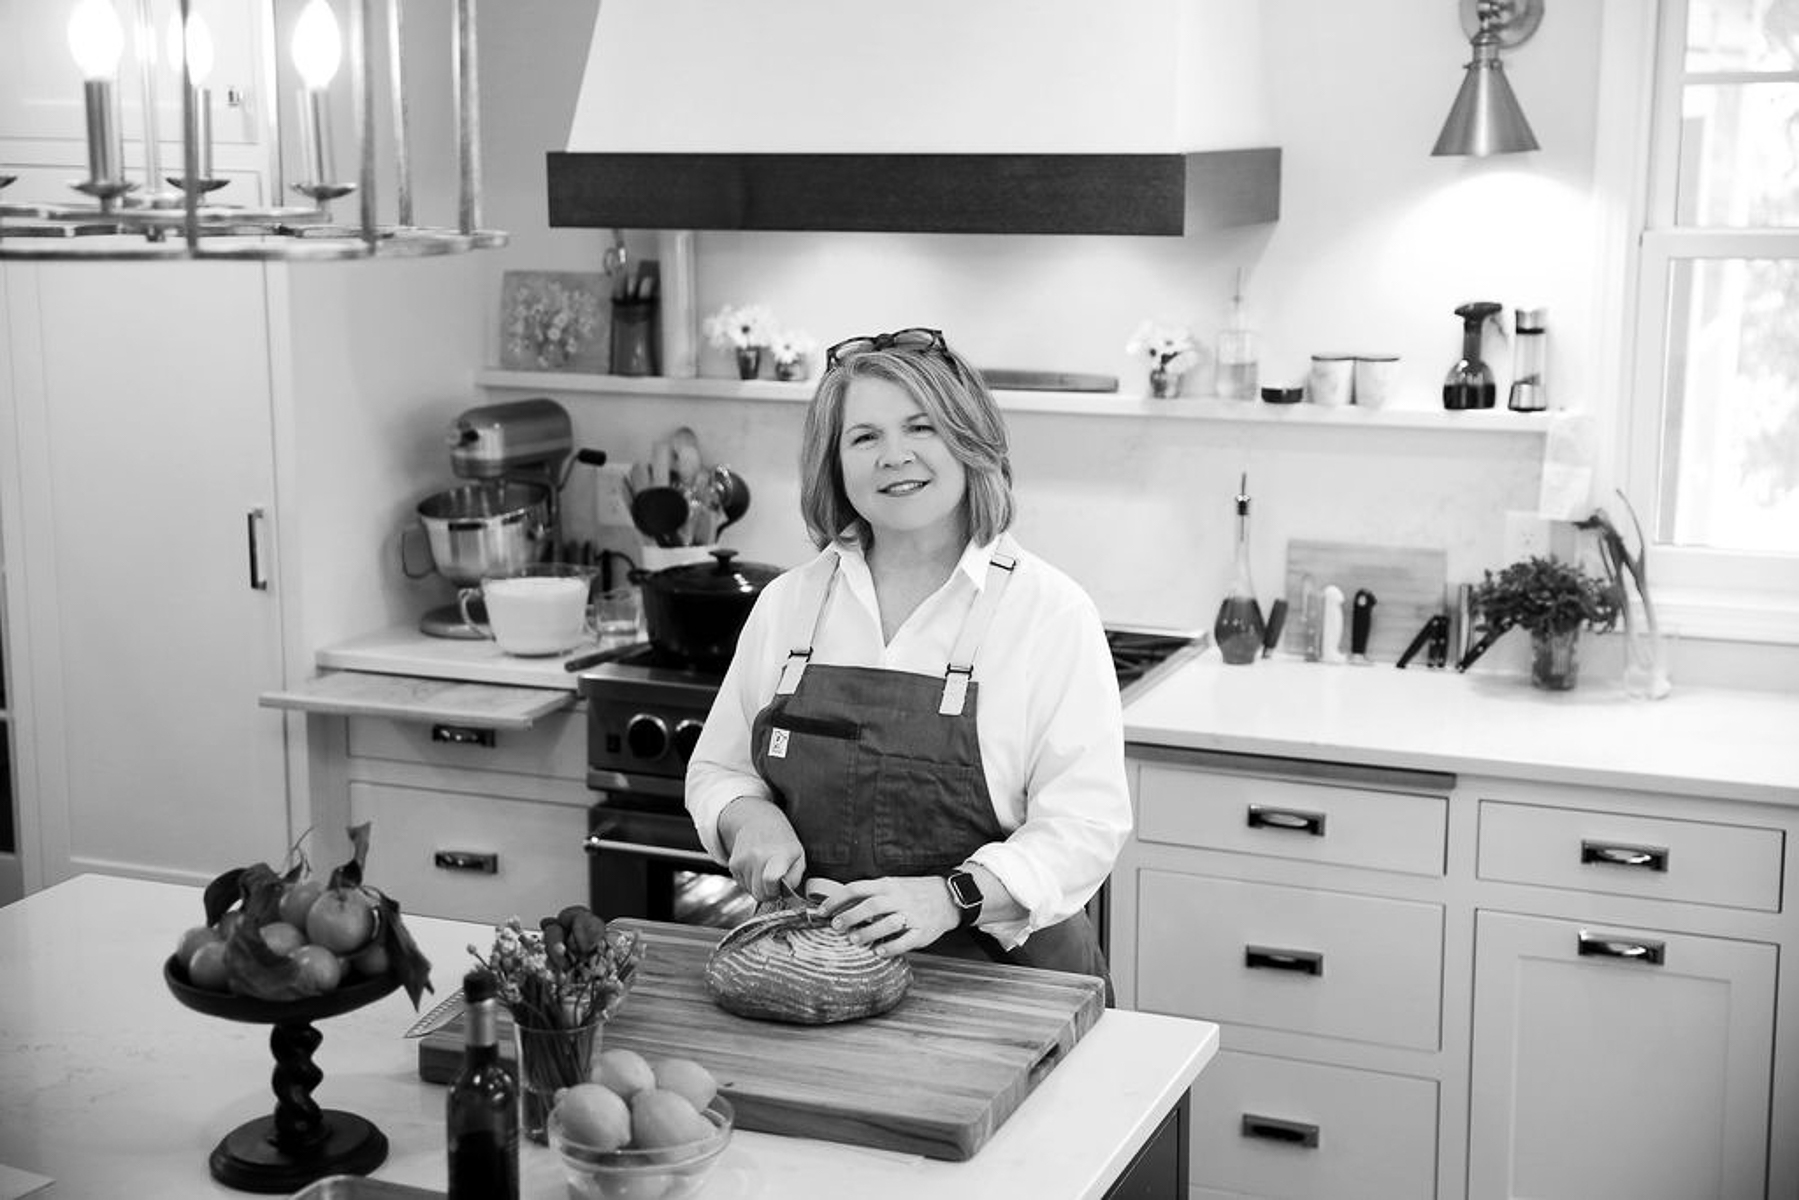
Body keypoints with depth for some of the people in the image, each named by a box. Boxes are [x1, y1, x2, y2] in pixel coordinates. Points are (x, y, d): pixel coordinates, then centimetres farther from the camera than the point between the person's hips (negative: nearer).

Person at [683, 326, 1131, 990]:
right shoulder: (787, 602, 10)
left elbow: (1084, 823, -9)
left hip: (1000, 973, -3)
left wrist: (953, 896, -23)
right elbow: (717, 770, 18)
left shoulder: (1051, 611, -3)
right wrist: (751, 817, -5)